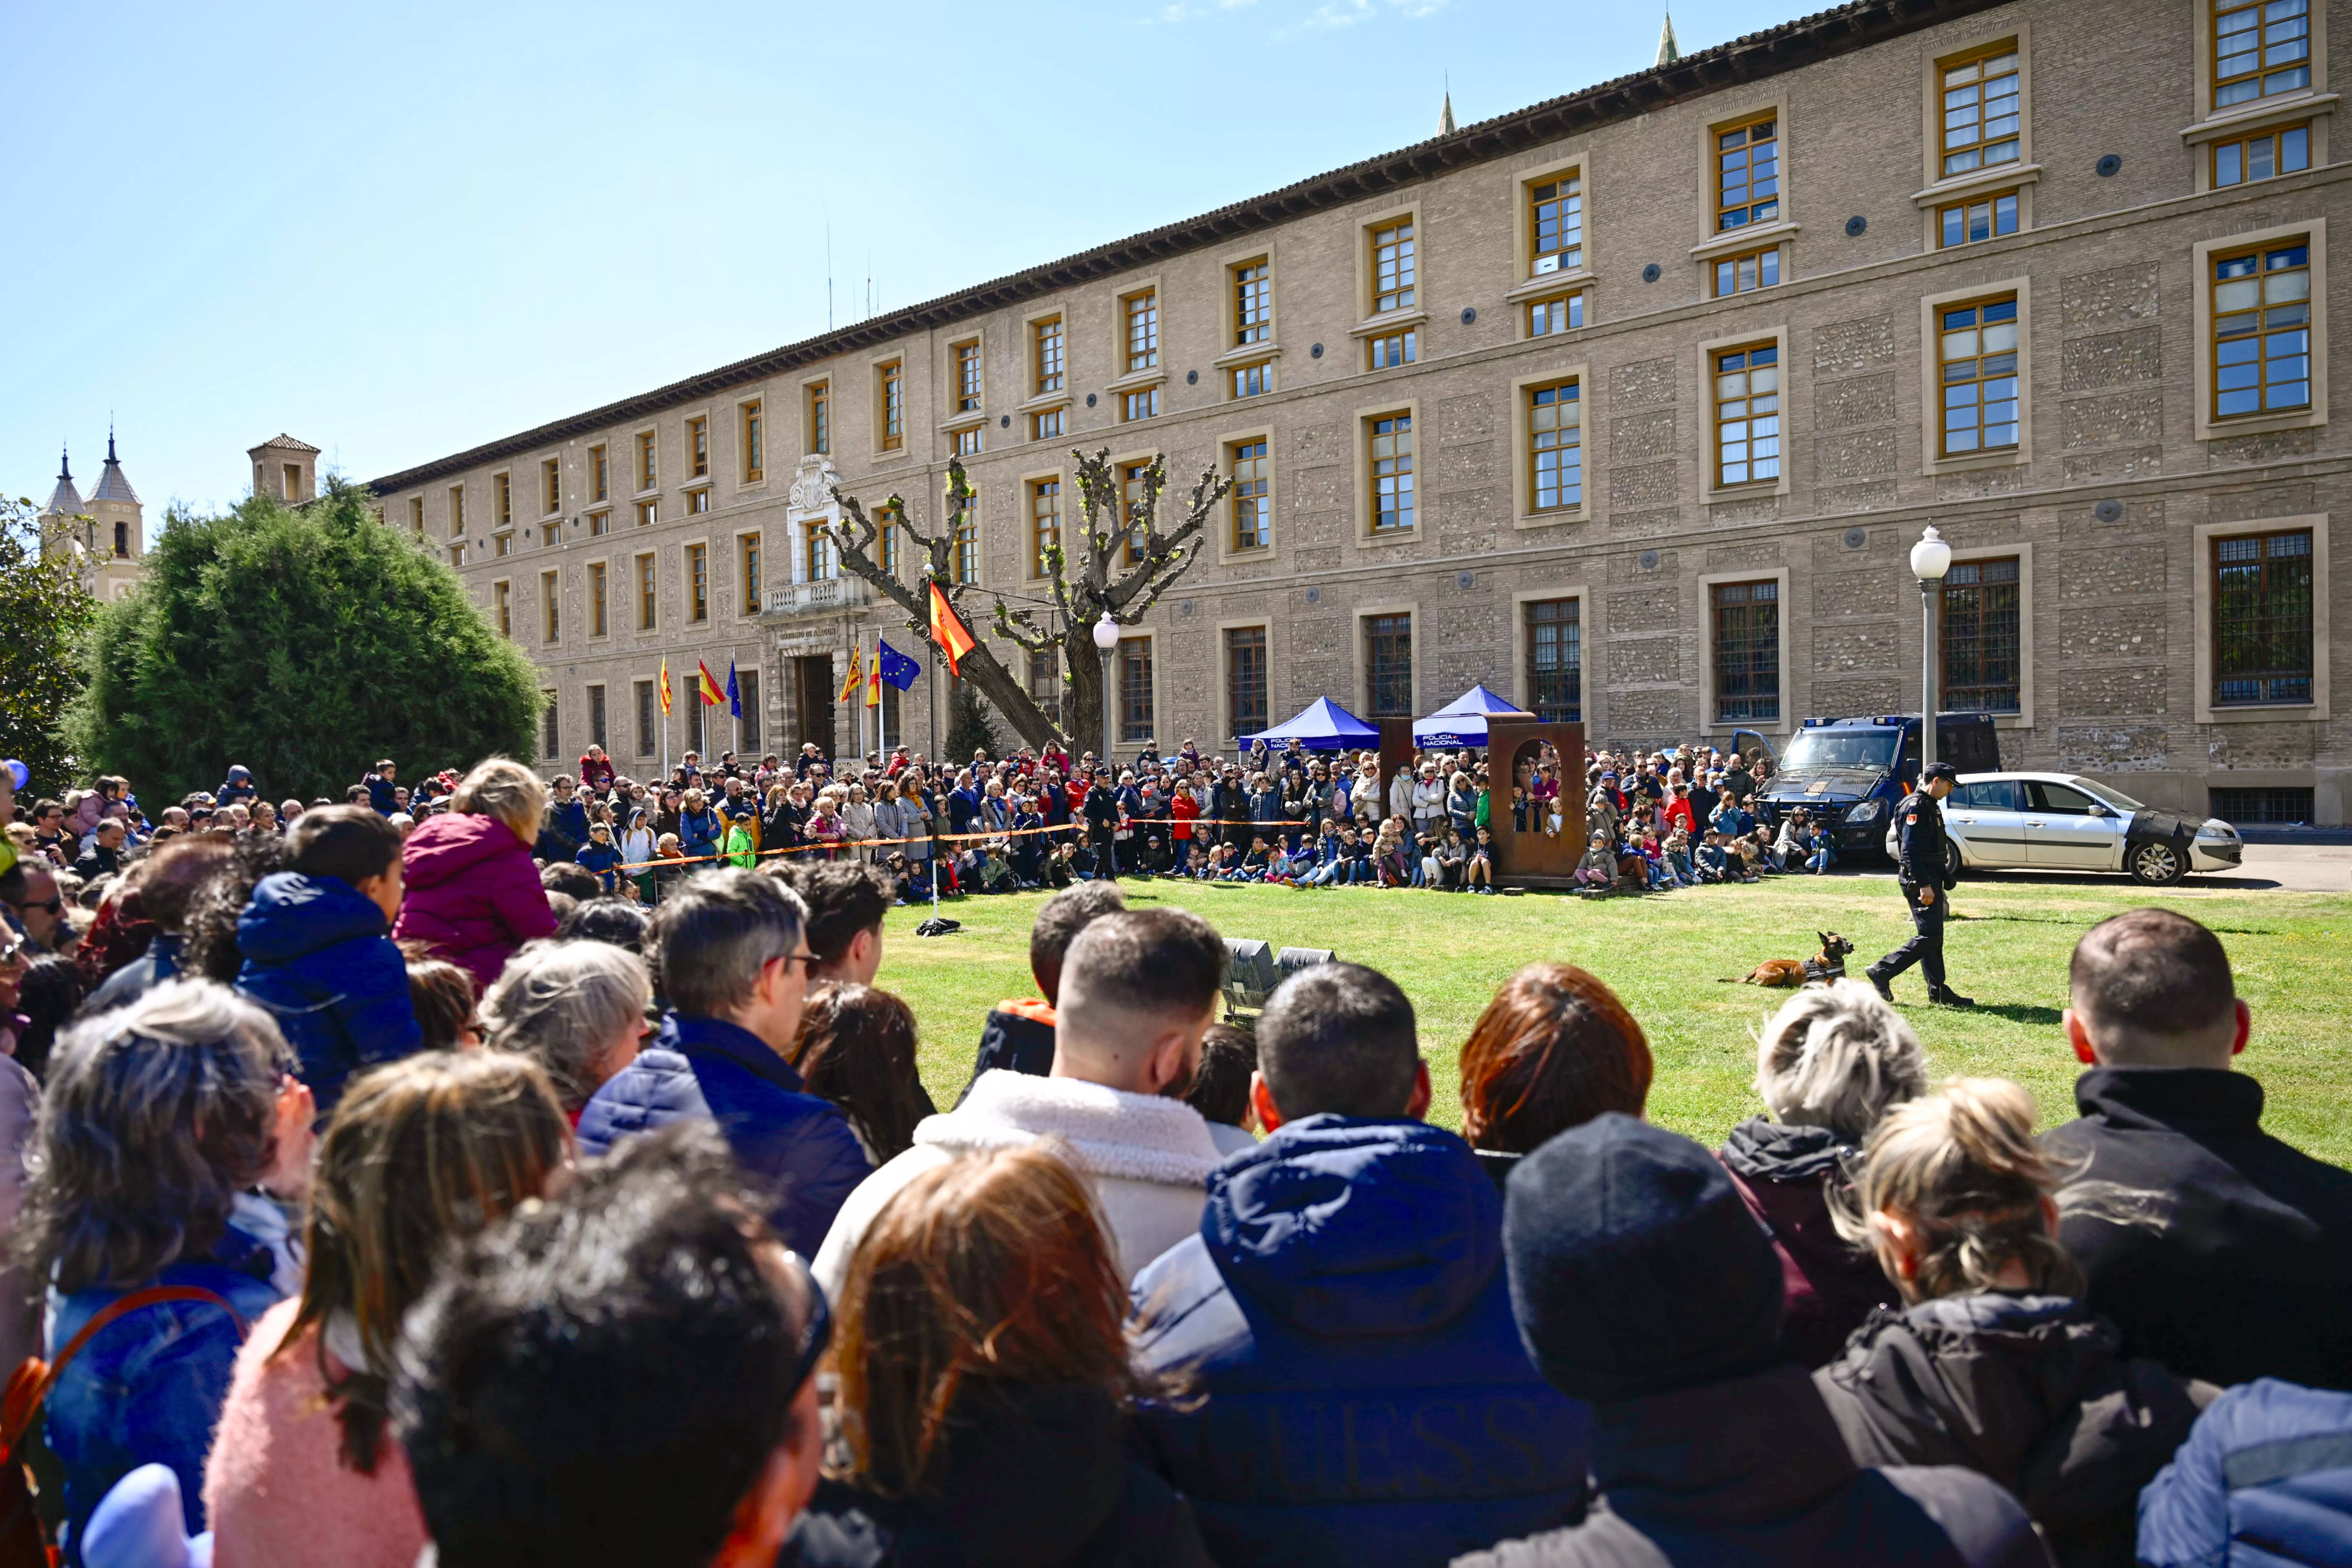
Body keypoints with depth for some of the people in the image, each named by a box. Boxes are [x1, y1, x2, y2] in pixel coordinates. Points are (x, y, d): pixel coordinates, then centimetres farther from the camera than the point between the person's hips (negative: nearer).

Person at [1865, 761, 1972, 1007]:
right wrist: (1923, 885, -26)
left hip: (1931, 880, 11)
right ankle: (1882, 971, -6)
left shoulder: (1931, 806, 18)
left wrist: (1941, 879, 25)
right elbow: (1910, 851, -23)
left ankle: (1938, 991, 15)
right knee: (1929, 936, -11)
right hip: (1919, 881, -11)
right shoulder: (1915, 806, -15)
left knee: (1933, 936, 11)